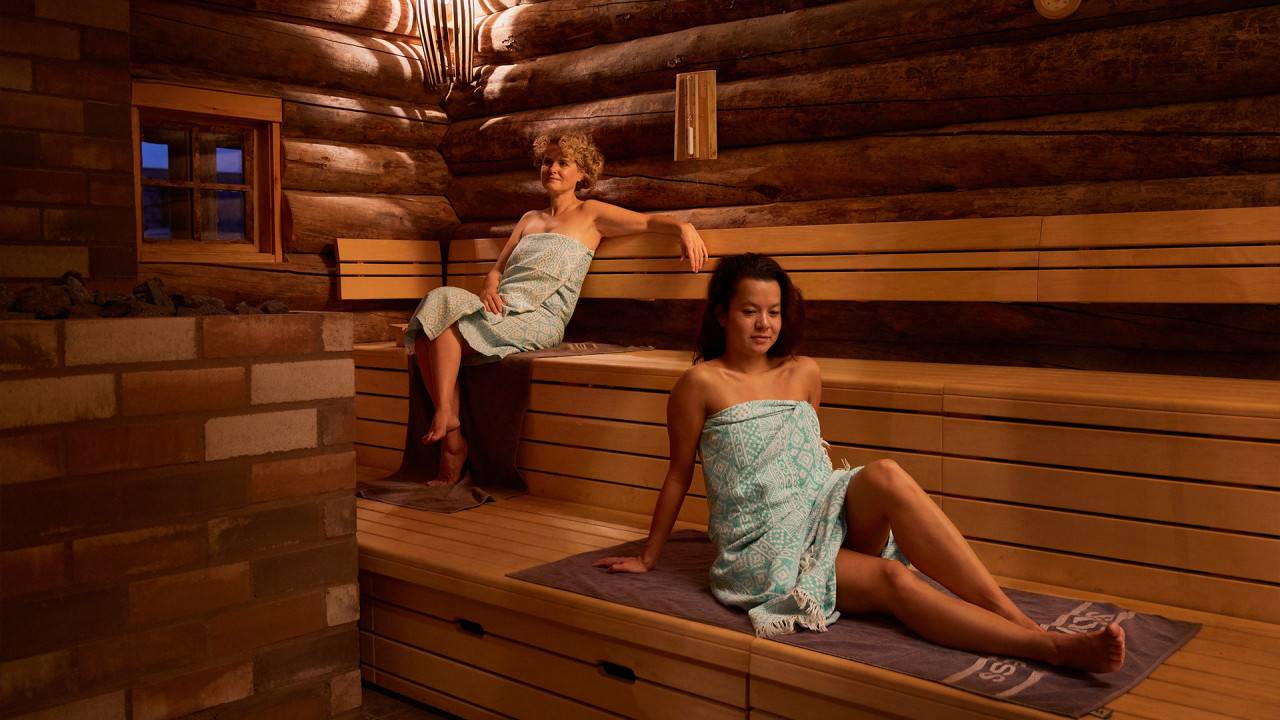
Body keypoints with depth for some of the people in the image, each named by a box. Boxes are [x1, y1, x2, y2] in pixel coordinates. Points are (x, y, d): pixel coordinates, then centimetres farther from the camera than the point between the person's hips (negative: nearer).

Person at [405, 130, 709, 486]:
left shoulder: (590, 213, 11)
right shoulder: (530, 219, 28)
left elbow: (649, 221, 5)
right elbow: (497, 269, 23)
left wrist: (684, 228, -17)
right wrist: (489, 288, -1)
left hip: (539, 322, -6)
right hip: (502, 310, 6)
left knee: (445, 312, -28)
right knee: (425, 327, -23)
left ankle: (446, 419, -24)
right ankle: (450, 442, -27)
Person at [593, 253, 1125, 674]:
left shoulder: (803, 374, 11)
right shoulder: (702, 383, -5)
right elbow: (679, 476, 2)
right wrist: (647, 558, 8)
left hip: (826, 520, 4)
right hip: (763, 550, -4)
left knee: (885, 476, -29)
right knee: (891, 581, -29)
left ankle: (1018, 617, -34)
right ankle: (1050, 647, -37)